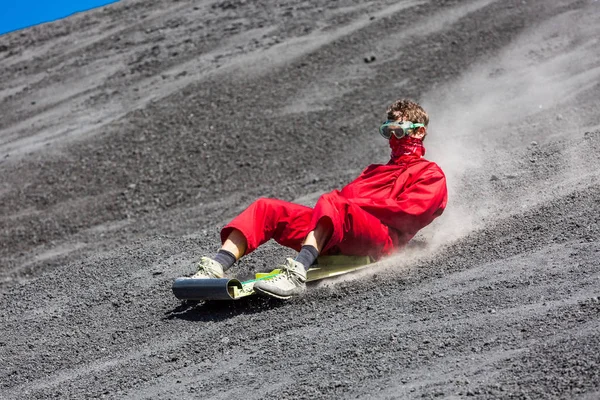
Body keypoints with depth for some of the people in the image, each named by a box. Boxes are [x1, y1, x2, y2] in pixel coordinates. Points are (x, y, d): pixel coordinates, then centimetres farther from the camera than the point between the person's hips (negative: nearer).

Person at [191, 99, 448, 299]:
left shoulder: (430, 174, 17)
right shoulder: (376, 170, 42)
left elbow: (407, 212, -3)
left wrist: (351, 202, -6)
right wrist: (342, 200, 1)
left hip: (380, 238, -7)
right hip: (335, 236, 7)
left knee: (331, 204, -38)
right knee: (266, 208, -10)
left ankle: (297, 273, -59)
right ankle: (214, 269, -29)